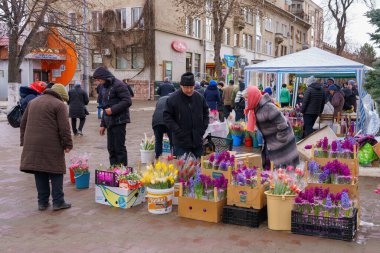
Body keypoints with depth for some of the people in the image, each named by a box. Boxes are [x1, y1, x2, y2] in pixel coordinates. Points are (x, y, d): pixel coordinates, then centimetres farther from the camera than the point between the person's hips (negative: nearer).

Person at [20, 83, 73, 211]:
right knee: (56, 173, 4)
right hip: (52, 146, -6)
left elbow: (23, 123, 20)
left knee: (40, 174, 11)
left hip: (32, 145, 6)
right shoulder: (59, 105, -4)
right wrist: (68, 144, -4)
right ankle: (58, 202, 7)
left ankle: (42, 202, 16)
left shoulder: (33, 102, 18)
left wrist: (24, 141, 22)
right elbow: (64, 128, -11)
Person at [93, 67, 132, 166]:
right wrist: (103, 124, 21)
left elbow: (127, 101, -19)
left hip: (119, 121, -9)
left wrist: (112, 109, -21)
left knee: (119, 148, -5)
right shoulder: (107, 87, 19)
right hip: (110, 122, 9)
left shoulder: (118, 85, -11)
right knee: (111, 148, 11)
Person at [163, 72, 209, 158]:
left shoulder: (199, 98, 4)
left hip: (197, 141, 4)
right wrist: (178, 131, -14)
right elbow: (167, 117, -7)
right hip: (181, 143, -4)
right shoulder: (172, 99, -9)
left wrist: (203, 128, 3)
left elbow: (206, 113, 15)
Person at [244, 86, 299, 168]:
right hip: (270, 140, 9)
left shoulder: (268, 107, -29)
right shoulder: (256, 107, 0)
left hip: (279, 141, -9)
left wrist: (280, 139, -21)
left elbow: (282, 123, -26)